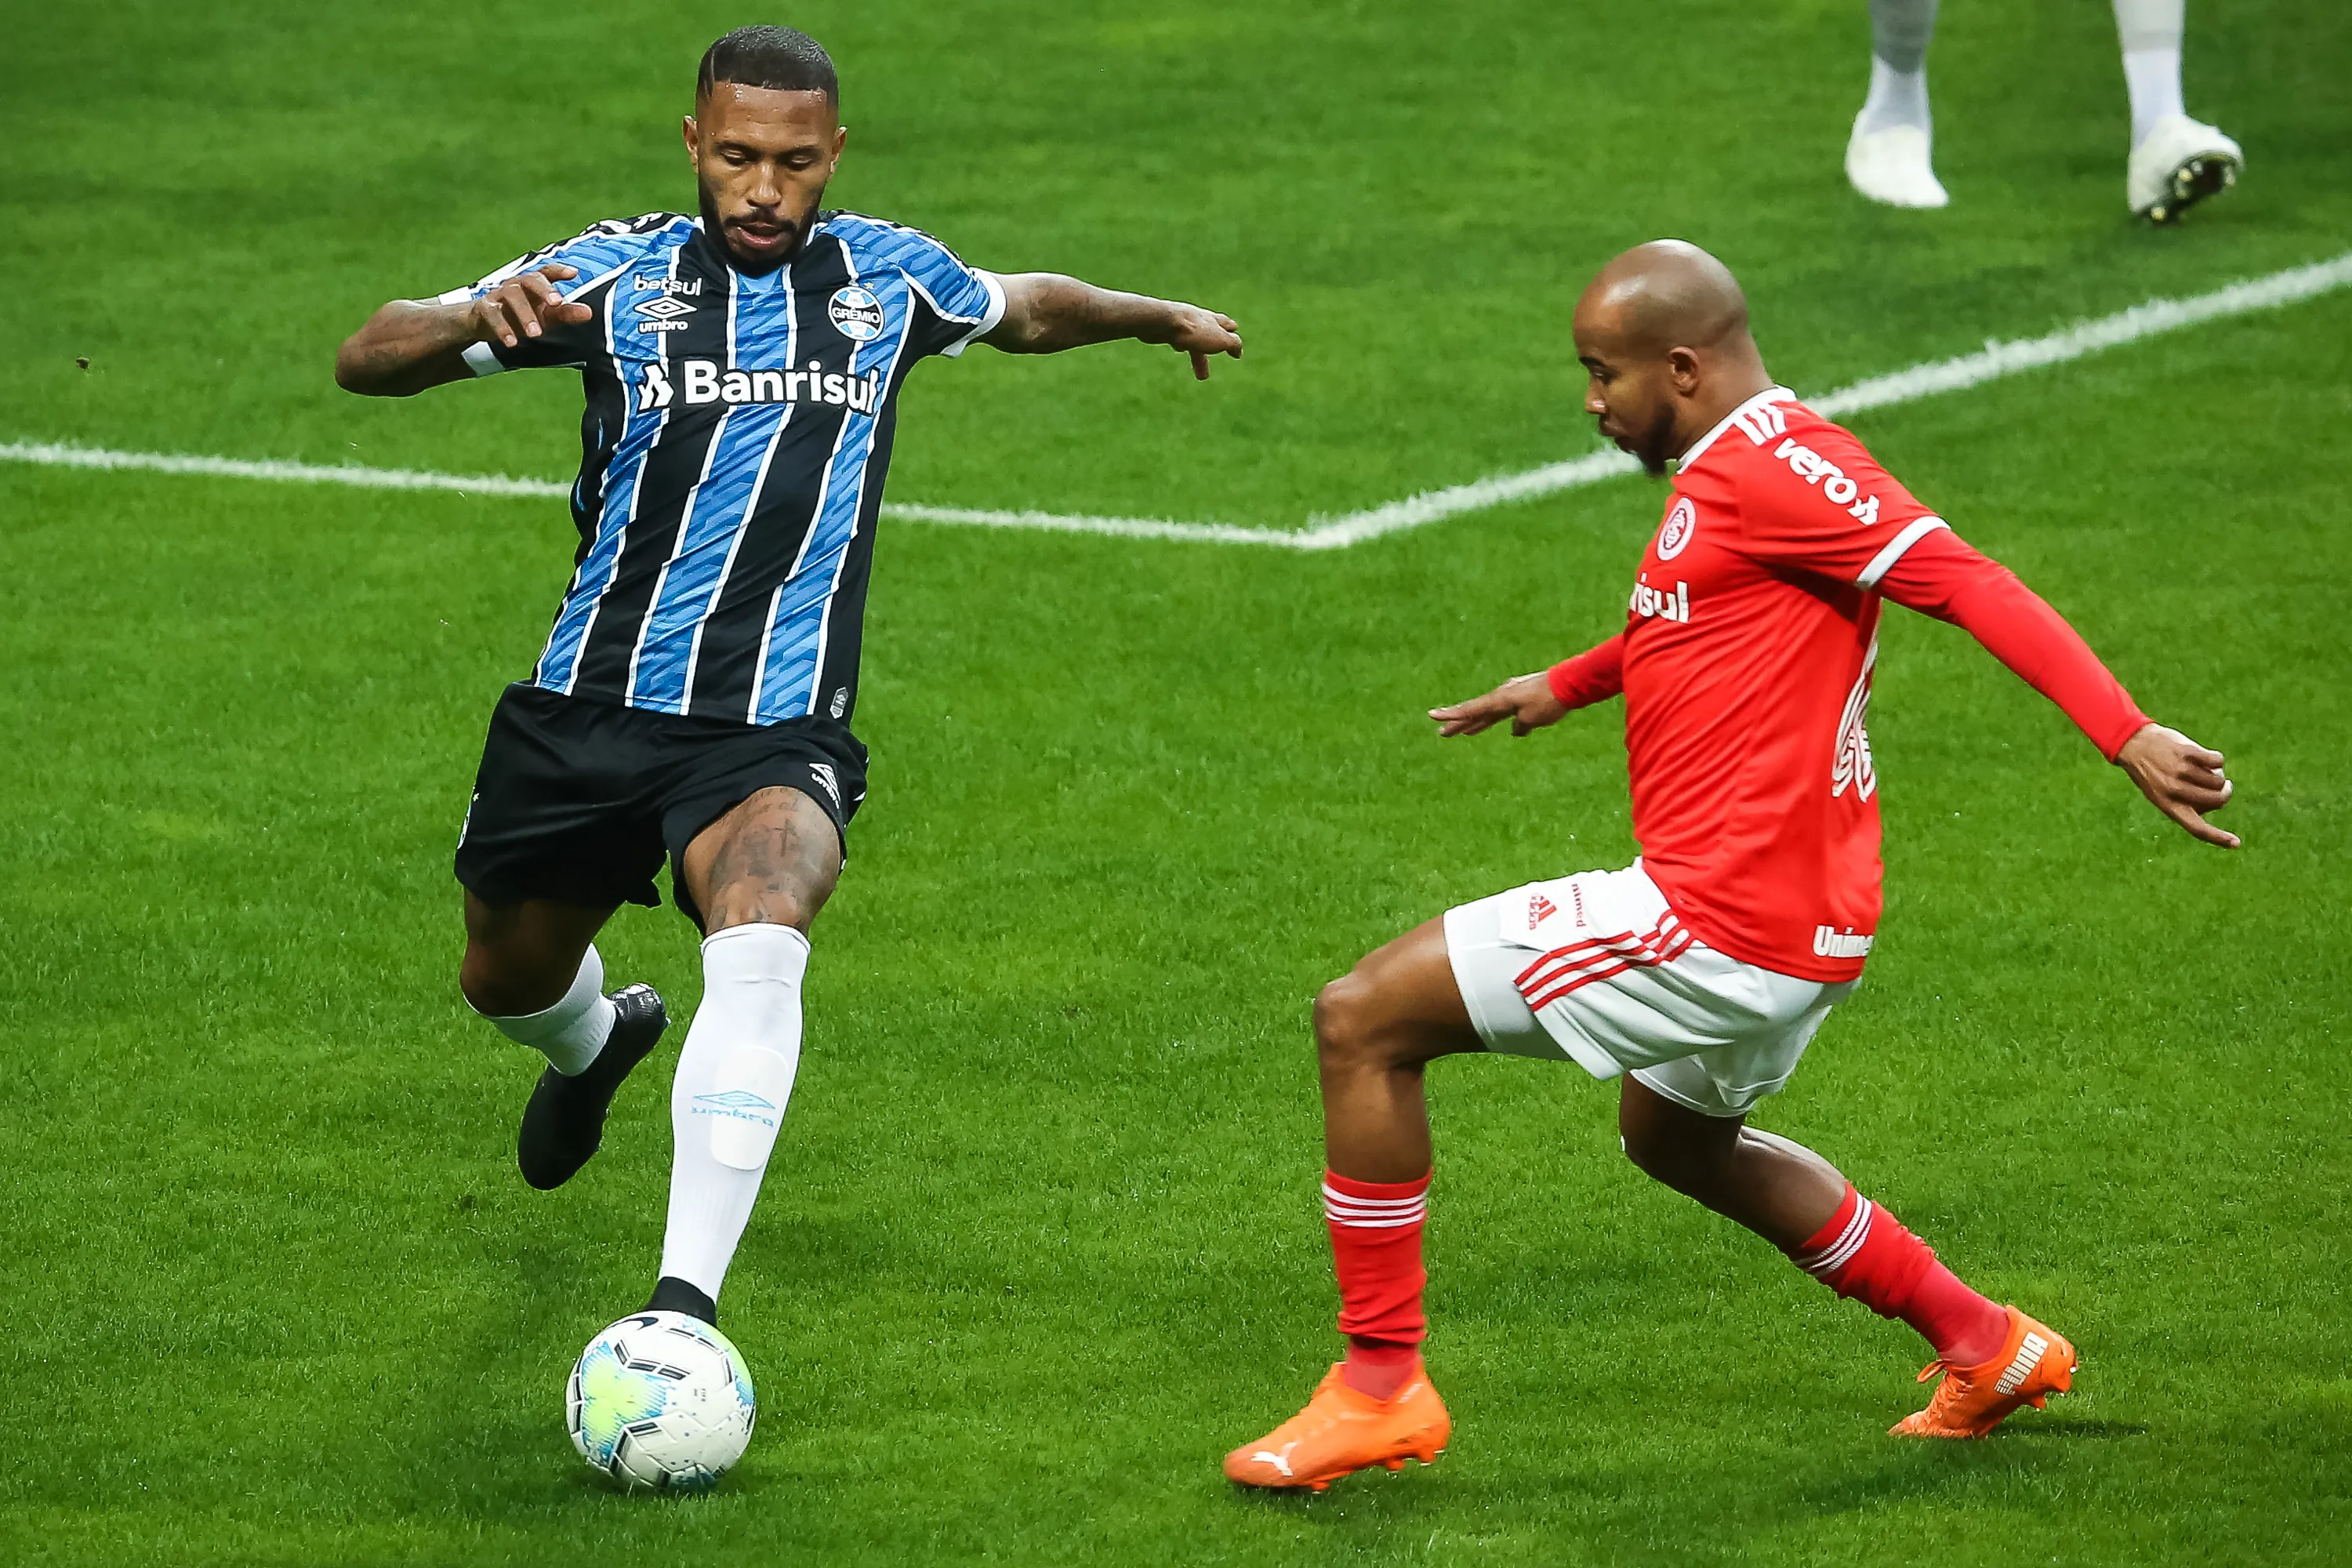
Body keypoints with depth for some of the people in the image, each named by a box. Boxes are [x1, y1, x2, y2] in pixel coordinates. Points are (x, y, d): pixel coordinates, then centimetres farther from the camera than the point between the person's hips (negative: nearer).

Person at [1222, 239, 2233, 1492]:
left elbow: (1969, 584, -24)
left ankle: (1380, 1387, -2)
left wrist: (2127, 736, -32)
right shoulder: (1727, 473, 15)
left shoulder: (1777, 466, -16)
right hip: (1798, 923, 11)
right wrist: (1568, 684, 43)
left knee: (1361, 1022, -7)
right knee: (1675, 1137, 36)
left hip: (1713, 921, -11)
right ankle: (1983, 1345, 37)